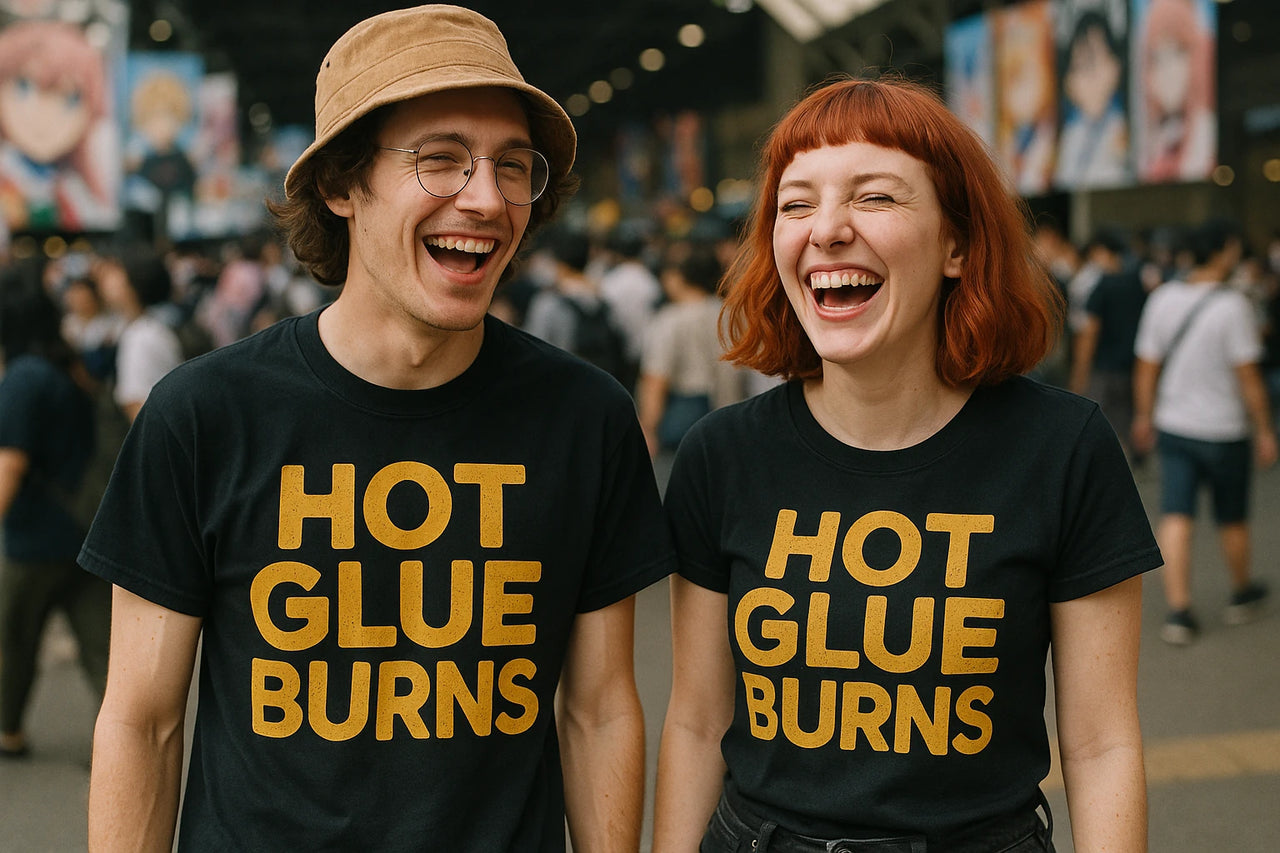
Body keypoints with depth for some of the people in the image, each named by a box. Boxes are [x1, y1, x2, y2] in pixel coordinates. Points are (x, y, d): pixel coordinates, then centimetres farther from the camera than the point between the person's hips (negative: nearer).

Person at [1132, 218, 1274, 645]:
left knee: (1176, 517, 1)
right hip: (1223, 429, -4)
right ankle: (1242, 594, 35)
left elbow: (1146, 366, 4)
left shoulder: (1162, 298, -1)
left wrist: (1144, 416, 17)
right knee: (1232, 519, 15)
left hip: (1172, 426, 4)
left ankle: (1178, 610, -5)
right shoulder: (1233, 305, -17)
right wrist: (1264, 430, -6)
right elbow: (1248, 375, -15)